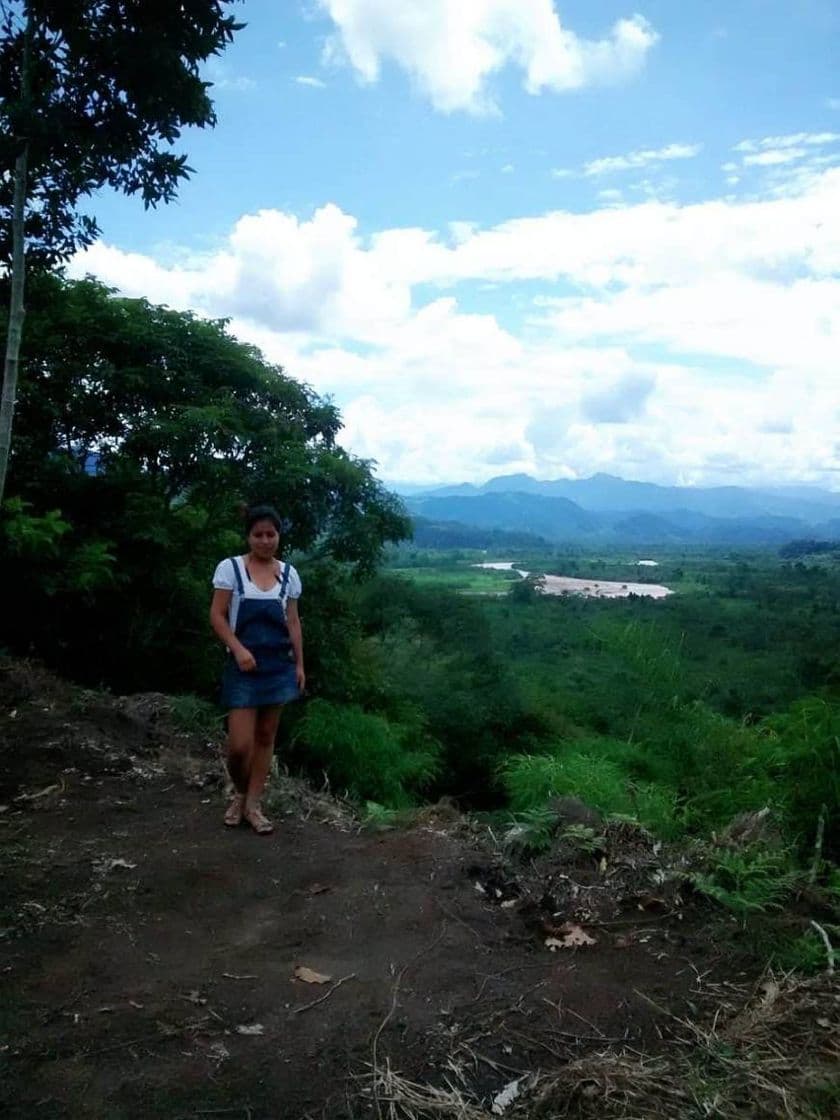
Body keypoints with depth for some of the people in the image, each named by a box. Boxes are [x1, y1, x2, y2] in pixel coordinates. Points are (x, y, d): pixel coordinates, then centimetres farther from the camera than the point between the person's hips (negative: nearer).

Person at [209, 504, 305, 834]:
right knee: (240, 744, -8)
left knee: (266, 737, 9)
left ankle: (253, 804, 20)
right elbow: (217, 616, -5)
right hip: (243, 665, -3)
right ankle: (239, 793, 22)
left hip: (279, 665, 4)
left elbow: (293, 622, 10)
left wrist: (299, 664, 7)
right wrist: (238, 649, -17)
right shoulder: (230, 568, -4)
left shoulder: (288, 574, 6)